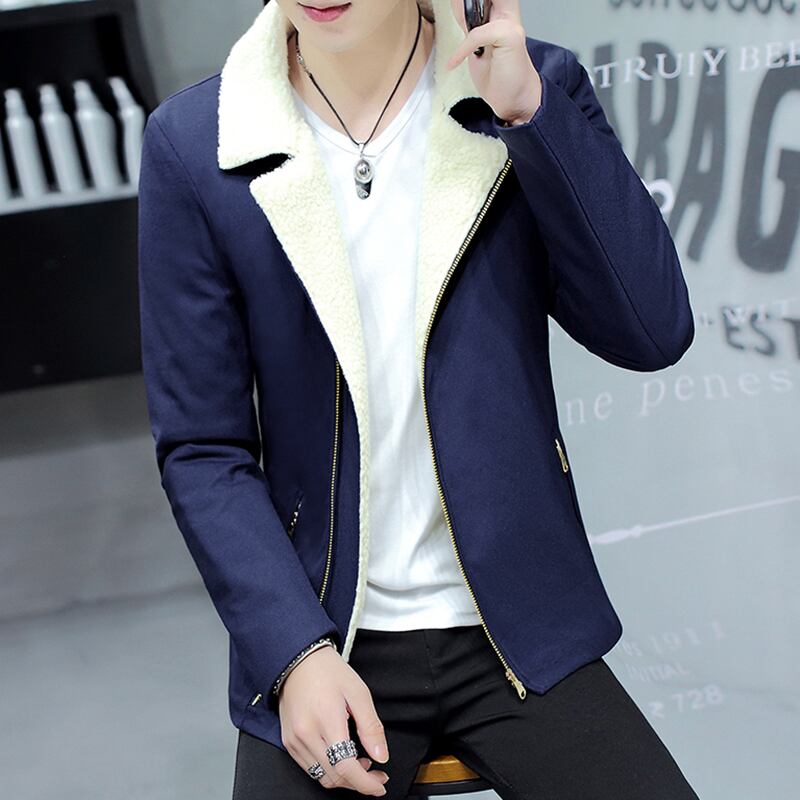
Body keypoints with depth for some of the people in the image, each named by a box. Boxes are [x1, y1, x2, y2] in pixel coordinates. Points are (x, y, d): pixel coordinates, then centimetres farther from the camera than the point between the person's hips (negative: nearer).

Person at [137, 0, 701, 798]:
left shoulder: (532, 88, -3)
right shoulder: (190, 144, -6)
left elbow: (653, 333, -12)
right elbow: (201, 448, -4)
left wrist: (530, 106, -17)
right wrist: (298, 656, -13)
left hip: (517, 629, 1)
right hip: (319, 641, -1)